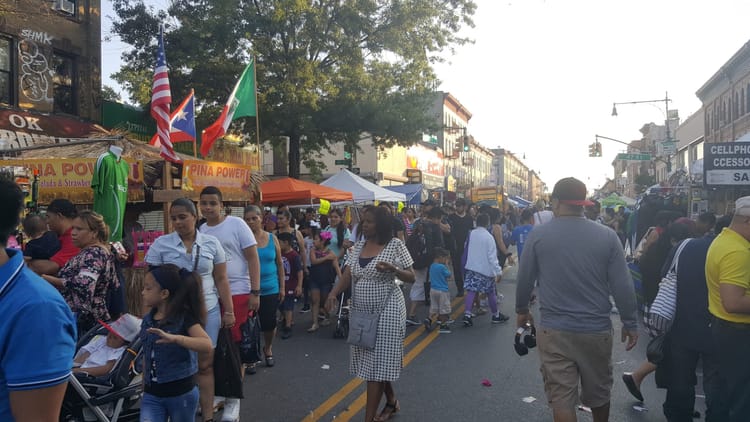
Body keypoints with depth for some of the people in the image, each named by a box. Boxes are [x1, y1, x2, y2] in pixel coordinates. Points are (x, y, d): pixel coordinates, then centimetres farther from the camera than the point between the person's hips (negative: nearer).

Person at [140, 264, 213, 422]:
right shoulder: (147, 320, 4)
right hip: (152, 394, 5)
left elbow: (207, 346, -32)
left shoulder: (185, 317, -15)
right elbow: (146, 356, 14)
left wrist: (174, 338, -44)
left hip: (181, 393, -5)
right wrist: (144, 388, 18)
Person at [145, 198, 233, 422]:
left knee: (205, 364, 6)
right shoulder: (160, 244, -2)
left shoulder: (212, 243, 2)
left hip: (207, 311, 1)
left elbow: (221, 280, 5)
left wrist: (229, 311, 3)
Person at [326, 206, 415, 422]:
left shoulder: (395, 244, -8)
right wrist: (333, 293, -15)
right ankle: (391, 401, 38)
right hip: (362, 312, 6)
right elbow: (347, 277, 4)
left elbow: (411, 278, -6)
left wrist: (393, 269, -24)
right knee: (373, 363, 15)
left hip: (386, 311, -6)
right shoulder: (358, 247, 7)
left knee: (377, 364, -3)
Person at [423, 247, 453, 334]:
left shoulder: (432, 266, 6)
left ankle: (429, 319, -3)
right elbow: (449, 276, -5)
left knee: (434, 308, 16)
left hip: (433, 290, 7)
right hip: (442, 291, -7)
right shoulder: (442, 267, -18)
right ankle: (443, 326, 11)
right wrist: (446, 264, -1)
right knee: (444, 309, 5)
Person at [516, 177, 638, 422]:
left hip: (554, 331, -2)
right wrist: (630, 324, 8)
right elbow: (622, 286, -4)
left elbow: (524, 279, 2)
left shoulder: (538, 235, -6)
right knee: (598, 393, 23)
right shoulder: (607, 236, -4)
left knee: (561, 399, 6)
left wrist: (522, 310, 18)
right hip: (597, 330, 2)